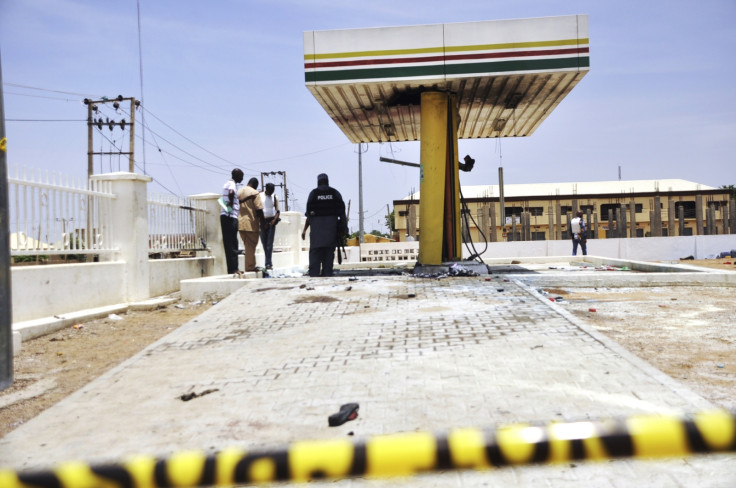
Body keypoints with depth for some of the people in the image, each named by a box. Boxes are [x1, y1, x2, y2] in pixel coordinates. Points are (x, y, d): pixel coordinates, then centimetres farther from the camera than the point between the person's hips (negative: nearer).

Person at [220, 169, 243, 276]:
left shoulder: (227, 183, 20)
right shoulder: (232, 184, -10)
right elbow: (231, 192, -32)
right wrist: (231, 204, -19)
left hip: (225, 216, 9)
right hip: (230, 216, -9)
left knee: (230, 244, 11)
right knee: (231, 244, -7)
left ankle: (234, 269, 15)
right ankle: (233, 269, -4)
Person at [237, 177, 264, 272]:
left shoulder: (239, 191, 12)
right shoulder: (255, 193, -8)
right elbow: (259, 209, -14)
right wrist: (262, 222, -6)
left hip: (240, 223, 6)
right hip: (251, 223, -6)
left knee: (247, 245, 15)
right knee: (251, 246, 1)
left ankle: (249, 266, 18)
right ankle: (250, 267, 2)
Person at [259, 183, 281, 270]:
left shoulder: (274, 197, 6)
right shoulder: (260, 196, 2)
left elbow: (278, 211, 6)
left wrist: (274, 220, -11)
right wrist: (262, 222, -7)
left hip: (271, 221, 0)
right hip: (262, 221, 0)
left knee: (270, 243, -7)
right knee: (264, 242, 4)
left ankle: (268, 263, -9)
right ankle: (269, 262, 14)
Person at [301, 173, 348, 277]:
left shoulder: (313, 193, 3)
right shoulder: (335, 193, 8)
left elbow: (309, 214, 0)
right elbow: (342, 212, 4)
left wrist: (304, 229, 6)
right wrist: (344, 228, 9)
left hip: (317, 226, -1)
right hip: (332, 225, 2)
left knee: (314, 252, 0)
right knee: (329, 252, 5)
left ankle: (314, 274, -9)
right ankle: (327, 273, 2)